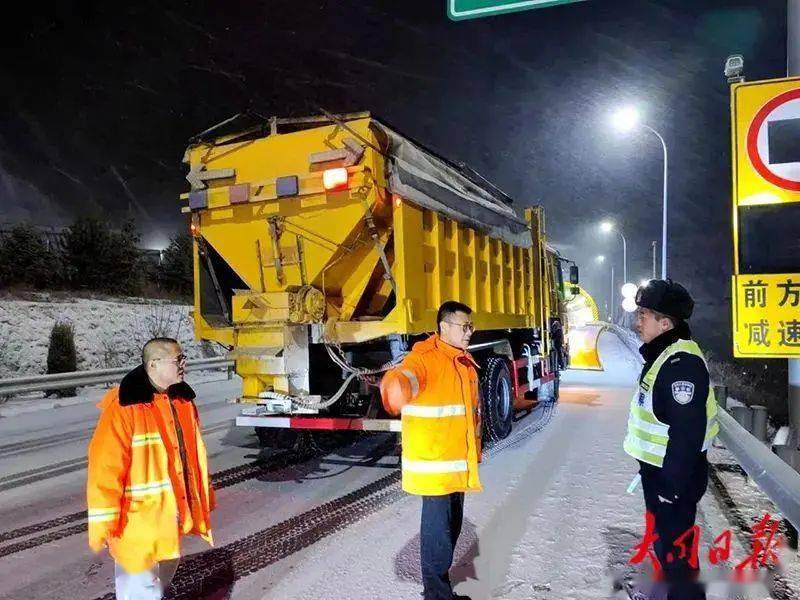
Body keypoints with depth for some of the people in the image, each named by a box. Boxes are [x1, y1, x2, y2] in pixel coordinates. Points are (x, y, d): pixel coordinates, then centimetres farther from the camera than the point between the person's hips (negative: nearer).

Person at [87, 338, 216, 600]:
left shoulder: (183, 400, 4)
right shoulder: (124, 406, -21)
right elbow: (105, 468, -21)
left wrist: (203, 499, 16)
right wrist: (105, 523, -19)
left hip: (173, 512, 8)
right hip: (139, 519, -7)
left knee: (163, 576, 25)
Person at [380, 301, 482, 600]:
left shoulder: (466, 362, 11)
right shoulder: (424, 358, -17)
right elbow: (407, 375, -41)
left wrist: (476, 450, 29)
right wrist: (396, 387, -65)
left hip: (459, 464, 9)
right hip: (433, 464, -9)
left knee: (452, 524, 20)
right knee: (437, 526, -2)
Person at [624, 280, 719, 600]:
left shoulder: (682, 362, -25)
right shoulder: (663, 354, 8)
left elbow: (688, 432, -28)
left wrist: (673, 484, -23)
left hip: (675, 474, -10)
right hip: (658, 467, 10)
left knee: (675, 545, 3)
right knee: (662, 537, 25)